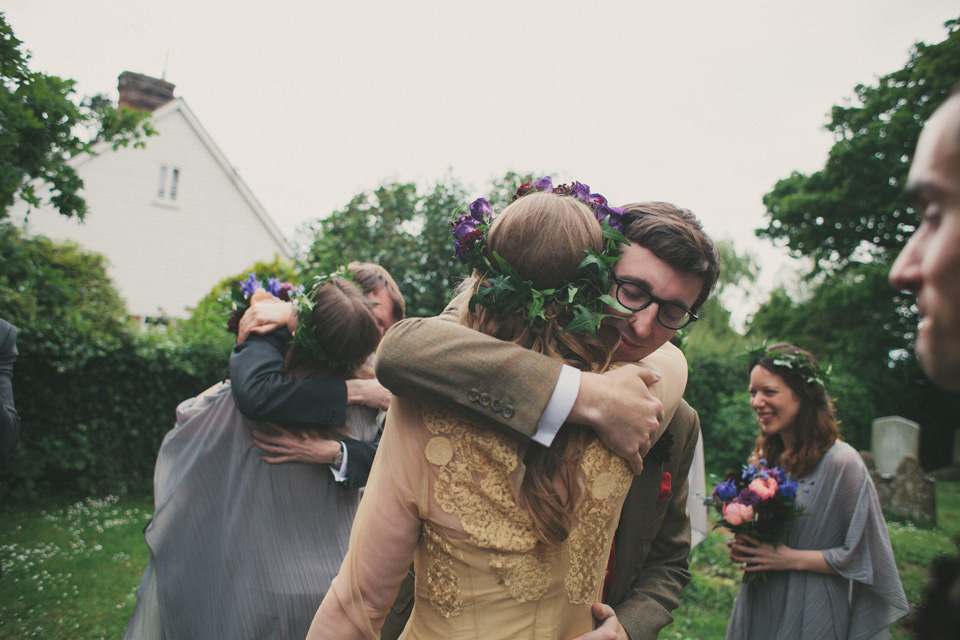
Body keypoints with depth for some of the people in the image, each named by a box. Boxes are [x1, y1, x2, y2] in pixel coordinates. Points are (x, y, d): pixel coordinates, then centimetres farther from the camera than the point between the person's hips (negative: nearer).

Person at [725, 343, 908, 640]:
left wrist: (793, 559, -17)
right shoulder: (763, 459, 4)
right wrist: (742, 546, -4)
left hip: (811, 616, -6)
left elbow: (864, 558, -13)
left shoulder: (842, 462, -16)